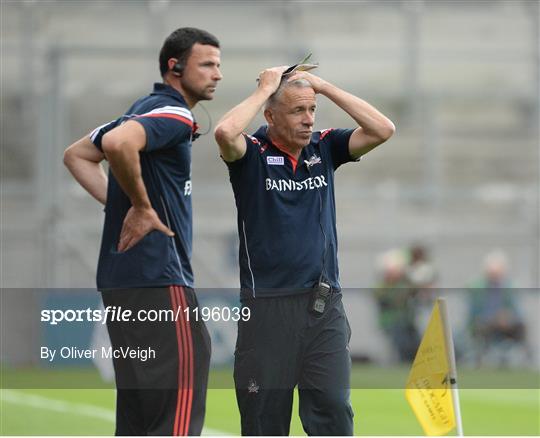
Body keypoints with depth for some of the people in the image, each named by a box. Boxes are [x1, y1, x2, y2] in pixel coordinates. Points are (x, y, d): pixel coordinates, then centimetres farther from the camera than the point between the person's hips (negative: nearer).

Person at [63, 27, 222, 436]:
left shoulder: (146, 110, 19)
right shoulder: (173, 114, -11)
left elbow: (77, 155, 28)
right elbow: (118, 143, -32)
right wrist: (142, 206, -18)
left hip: (122, 276, 10)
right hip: (159, 279, -10)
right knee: (180, 405, -11)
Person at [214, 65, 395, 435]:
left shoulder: (324, 148, 8)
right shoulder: (251, 154, -4)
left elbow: (382, 130, -4)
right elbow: (225, 133, -26)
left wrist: (324, 86, -4)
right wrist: (264, 90, -12)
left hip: (324, 305, 3)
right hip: (267, 306, -3)